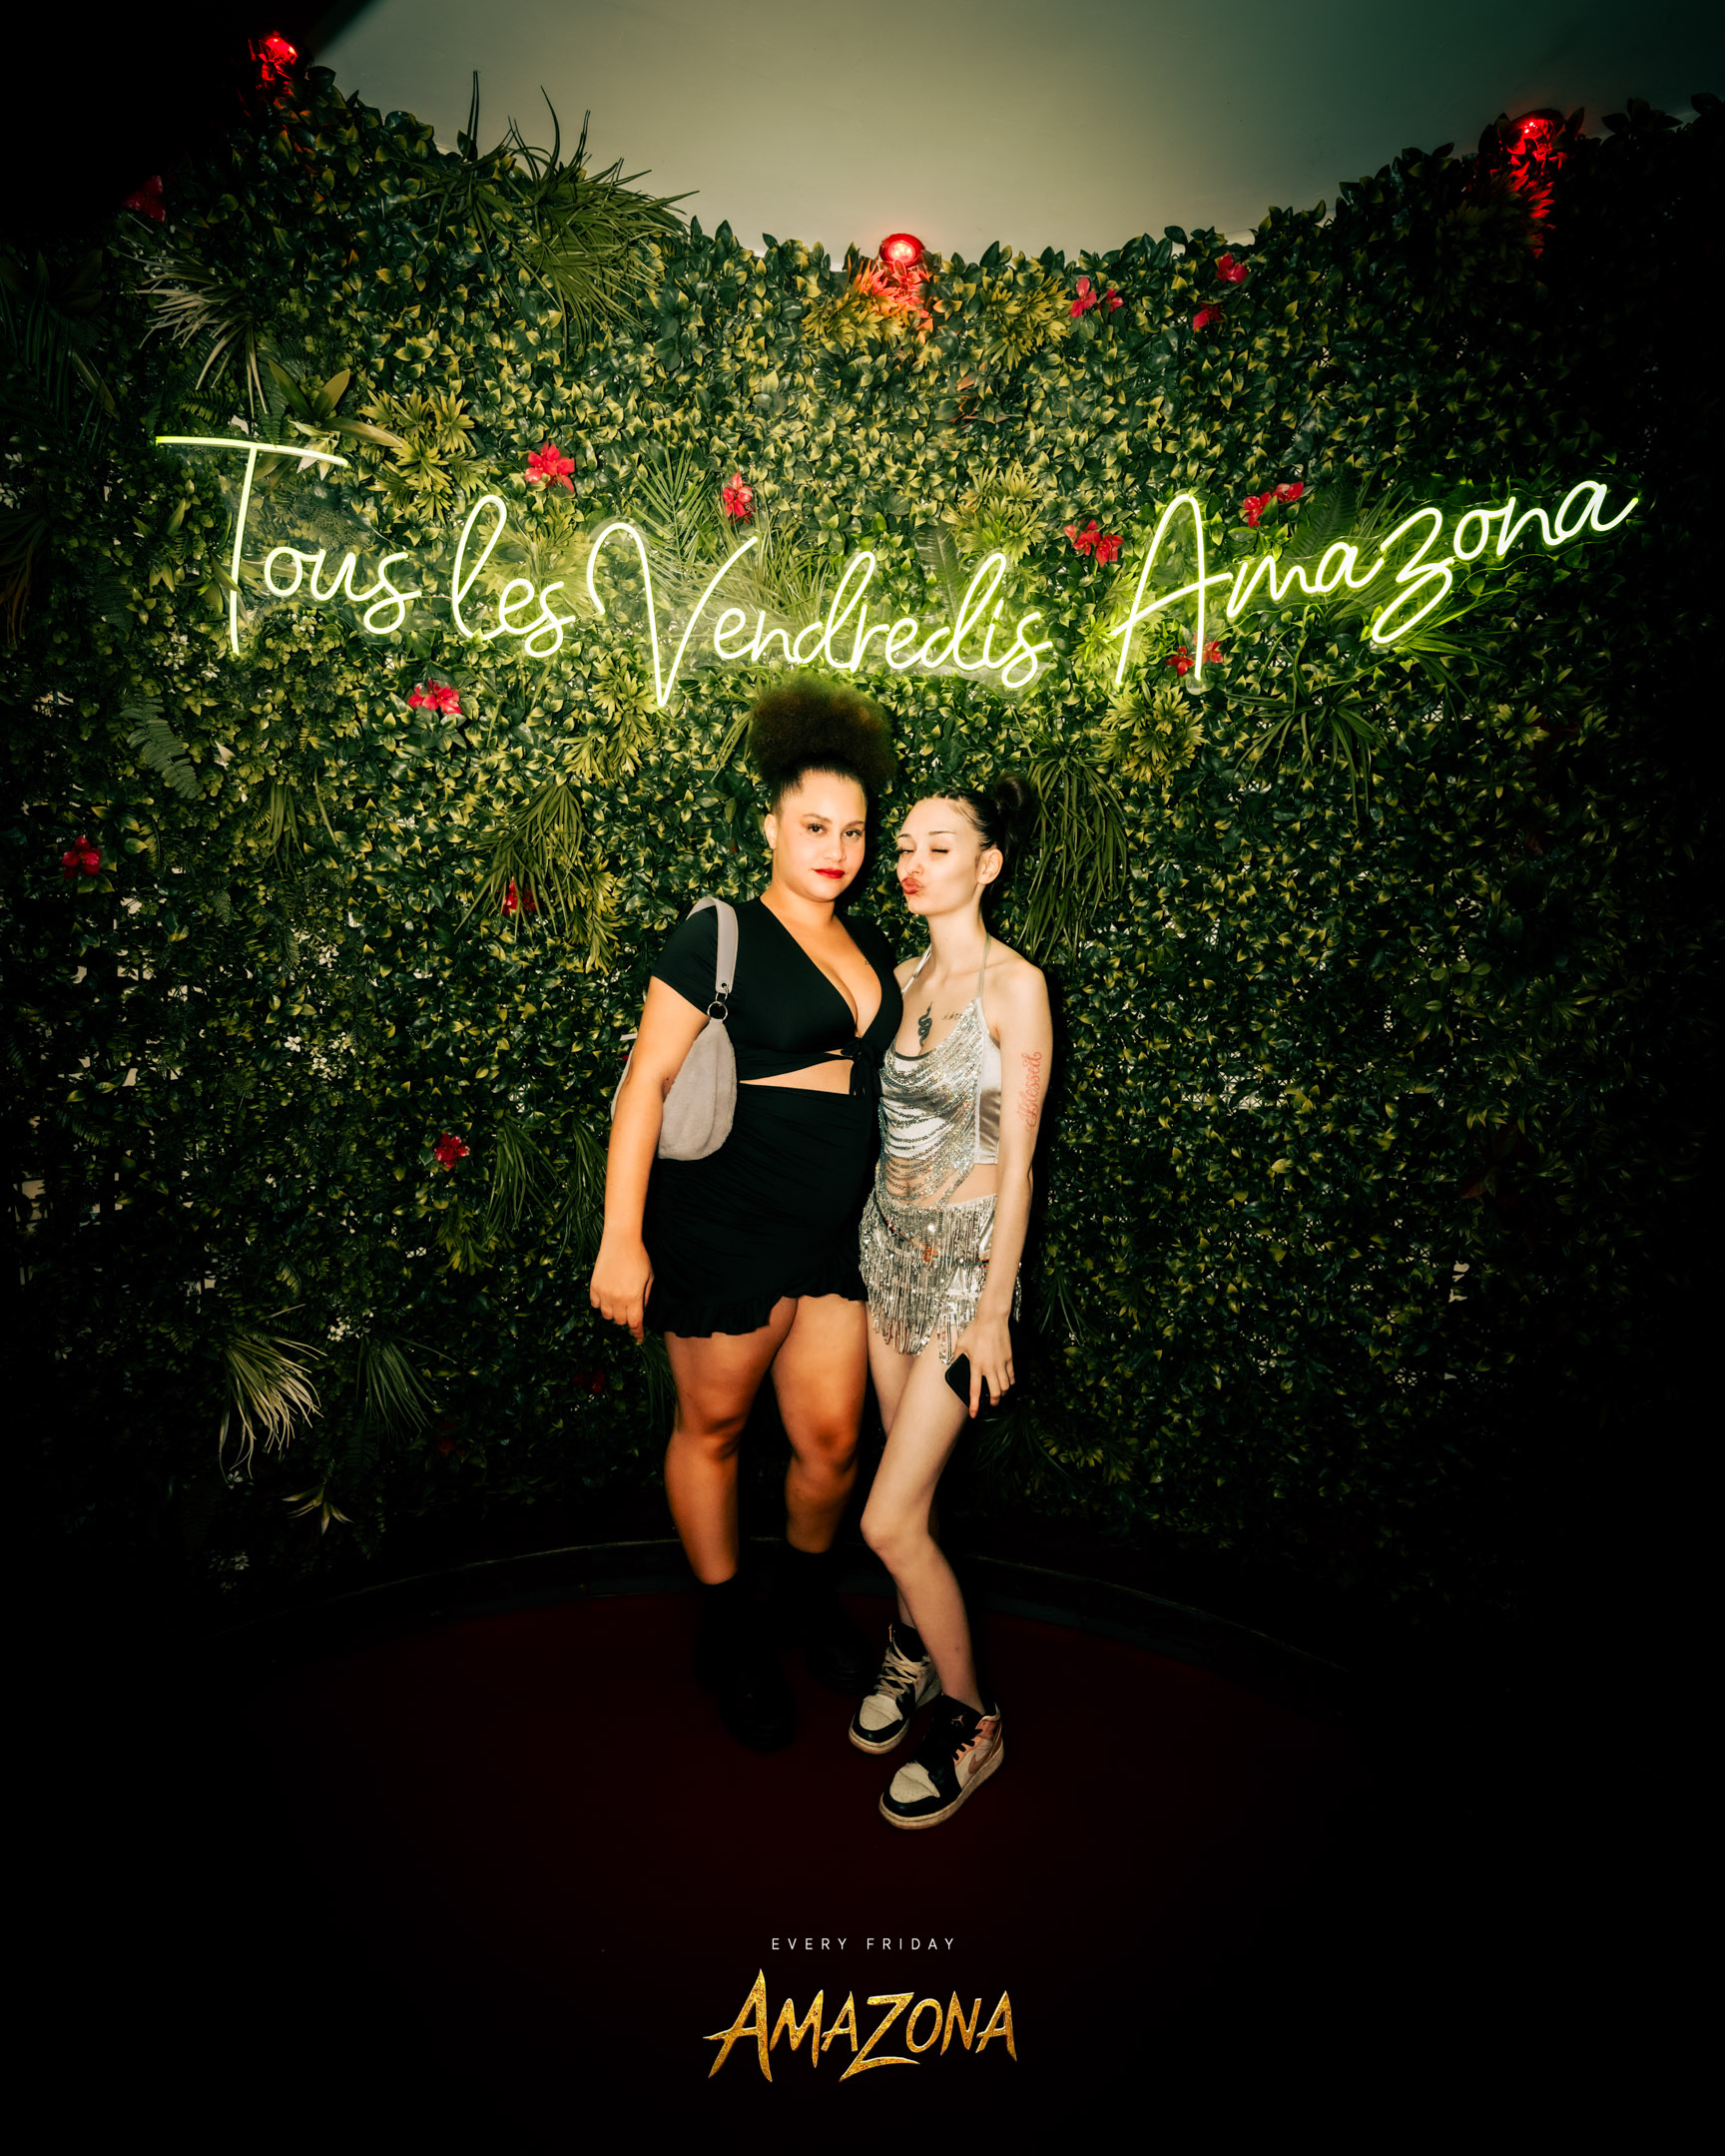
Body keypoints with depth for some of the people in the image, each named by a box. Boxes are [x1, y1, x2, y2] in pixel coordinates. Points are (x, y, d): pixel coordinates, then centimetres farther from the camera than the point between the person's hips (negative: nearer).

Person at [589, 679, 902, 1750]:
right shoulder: (721, 936, -8)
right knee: (713, 1425, 12)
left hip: (837, 1230, 5)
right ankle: (728, 1632, 34)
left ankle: (807, 1594, 40)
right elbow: (647, 1083, -10)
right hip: (725, 1222, -5)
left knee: (831, 1439, 10)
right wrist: (622, 1238, -14)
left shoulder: (871, 948, 10)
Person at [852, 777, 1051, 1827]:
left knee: (890, 1520, -5)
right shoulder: (904, 978, 7)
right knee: (911, 1481, 17)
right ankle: (914, 1651, 41)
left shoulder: (1015, 984, -13)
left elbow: (1017, 1157, -13)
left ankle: (972, 1719, 18)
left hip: (966, 1255, -6)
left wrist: (993, 1310, -14)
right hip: (888, 1240, 6)